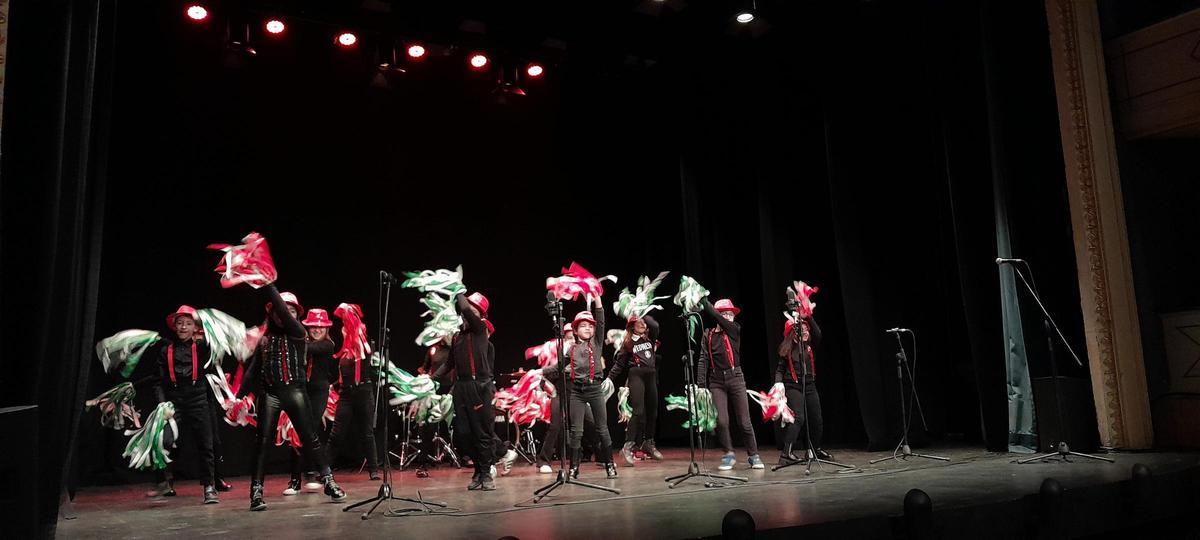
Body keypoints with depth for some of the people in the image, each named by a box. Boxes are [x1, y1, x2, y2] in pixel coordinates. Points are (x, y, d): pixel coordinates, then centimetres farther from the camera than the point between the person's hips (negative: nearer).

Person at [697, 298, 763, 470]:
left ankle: (753, 455, 15)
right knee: (721, 421, -8)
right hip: (716, 381, 0)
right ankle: (729, 454, 10)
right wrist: (701, 384, -10)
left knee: (744, 421, 1)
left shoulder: (735, 330, 2)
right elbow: (703, 360, -1)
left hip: (735, 378, 0)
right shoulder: (708, 335, 5)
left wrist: (703, 299, -16)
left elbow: (715, 316, -14)